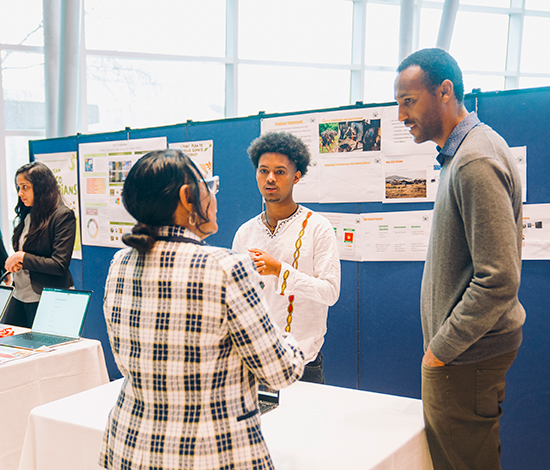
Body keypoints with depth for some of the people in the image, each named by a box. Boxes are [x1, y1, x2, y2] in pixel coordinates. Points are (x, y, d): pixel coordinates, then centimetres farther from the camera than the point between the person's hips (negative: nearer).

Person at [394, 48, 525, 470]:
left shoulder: (476, 161, -20)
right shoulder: (464, 151, 12)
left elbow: (499, 280, -27)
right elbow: (511, 244, 19)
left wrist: (441, 349, -16)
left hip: (465, 357, -10)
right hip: (475, 349, 10)